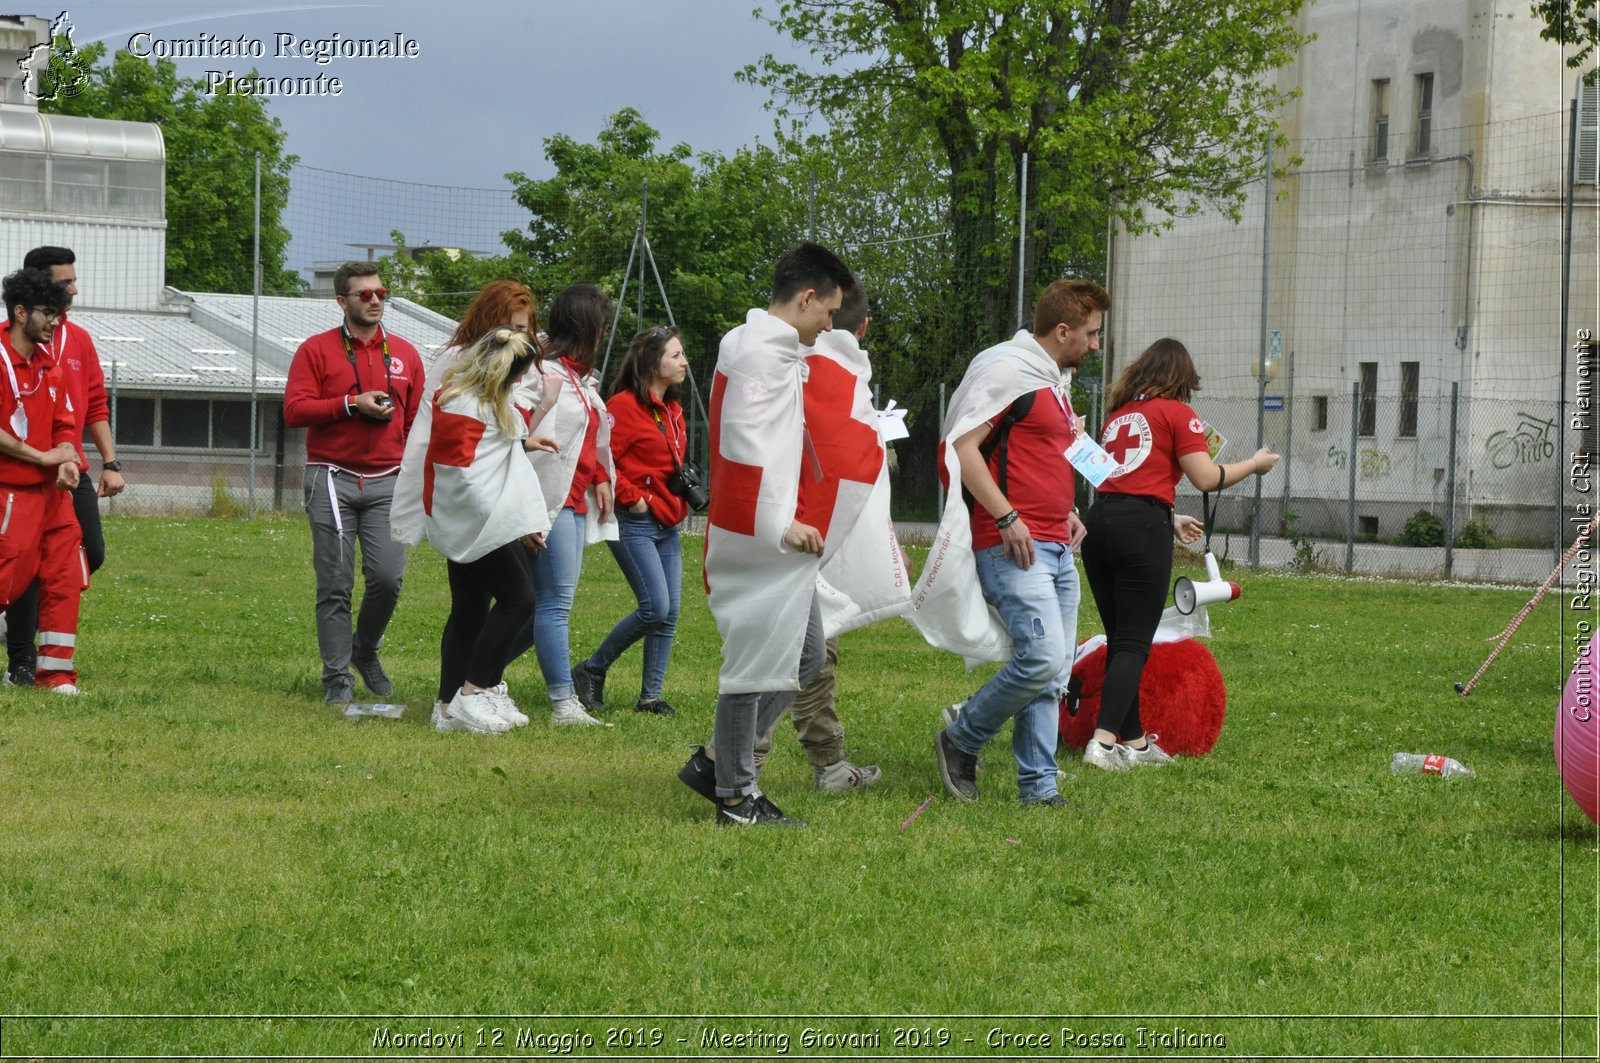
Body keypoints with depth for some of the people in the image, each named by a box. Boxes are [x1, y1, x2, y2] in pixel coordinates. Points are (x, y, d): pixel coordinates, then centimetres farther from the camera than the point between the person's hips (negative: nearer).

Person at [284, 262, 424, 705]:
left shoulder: (405, 354, 13)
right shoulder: (317, 350, 3)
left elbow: (418, 420, 16)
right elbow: (293, 410, -6)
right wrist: (352, 404, -13)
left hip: (387, 482, 2)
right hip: (333, 480, -2)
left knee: (388, 576, -10)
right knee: (335, 583, -2)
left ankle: (366, 651, 17)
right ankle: (337, 677, 6)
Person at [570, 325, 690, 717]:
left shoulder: (672, 409, 16)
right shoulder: (624, 406, -12)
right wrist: (631, 497, -16)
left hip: (667, 523, 9)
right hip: (634, 523, -9)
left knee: (669, 613, 4)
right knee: (655, 607, -15)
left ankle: (651, 696, 10)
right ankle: (591, 671, 0)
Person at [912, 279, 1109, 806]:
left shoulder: (1056, 381, 21)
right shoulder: (1008, 369, -9)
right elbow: (961, 445, -16)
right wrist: (1007, 517, -19)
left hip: (1056, 548, 10)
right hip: (1012, 546, -10)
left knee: (1054, 674, 6)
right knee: (1041, 659, -18)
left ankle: (1039, 786, 10)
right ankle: (962, 739, 2)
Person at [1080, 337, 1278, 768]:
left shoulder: (1117, 415, 21)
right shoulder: (1176, 413, 2)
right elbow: (1206, 478, -4)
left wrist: (1170, 520, 35)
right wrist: (1255, 464, 12)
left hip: (1100, 521, 6)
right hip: (1142, 527, -6)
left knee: (1120, 639, 13)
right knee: (1133, 643, -5)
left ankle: (1134, 741, 19)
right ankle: (1104, 740, -17)